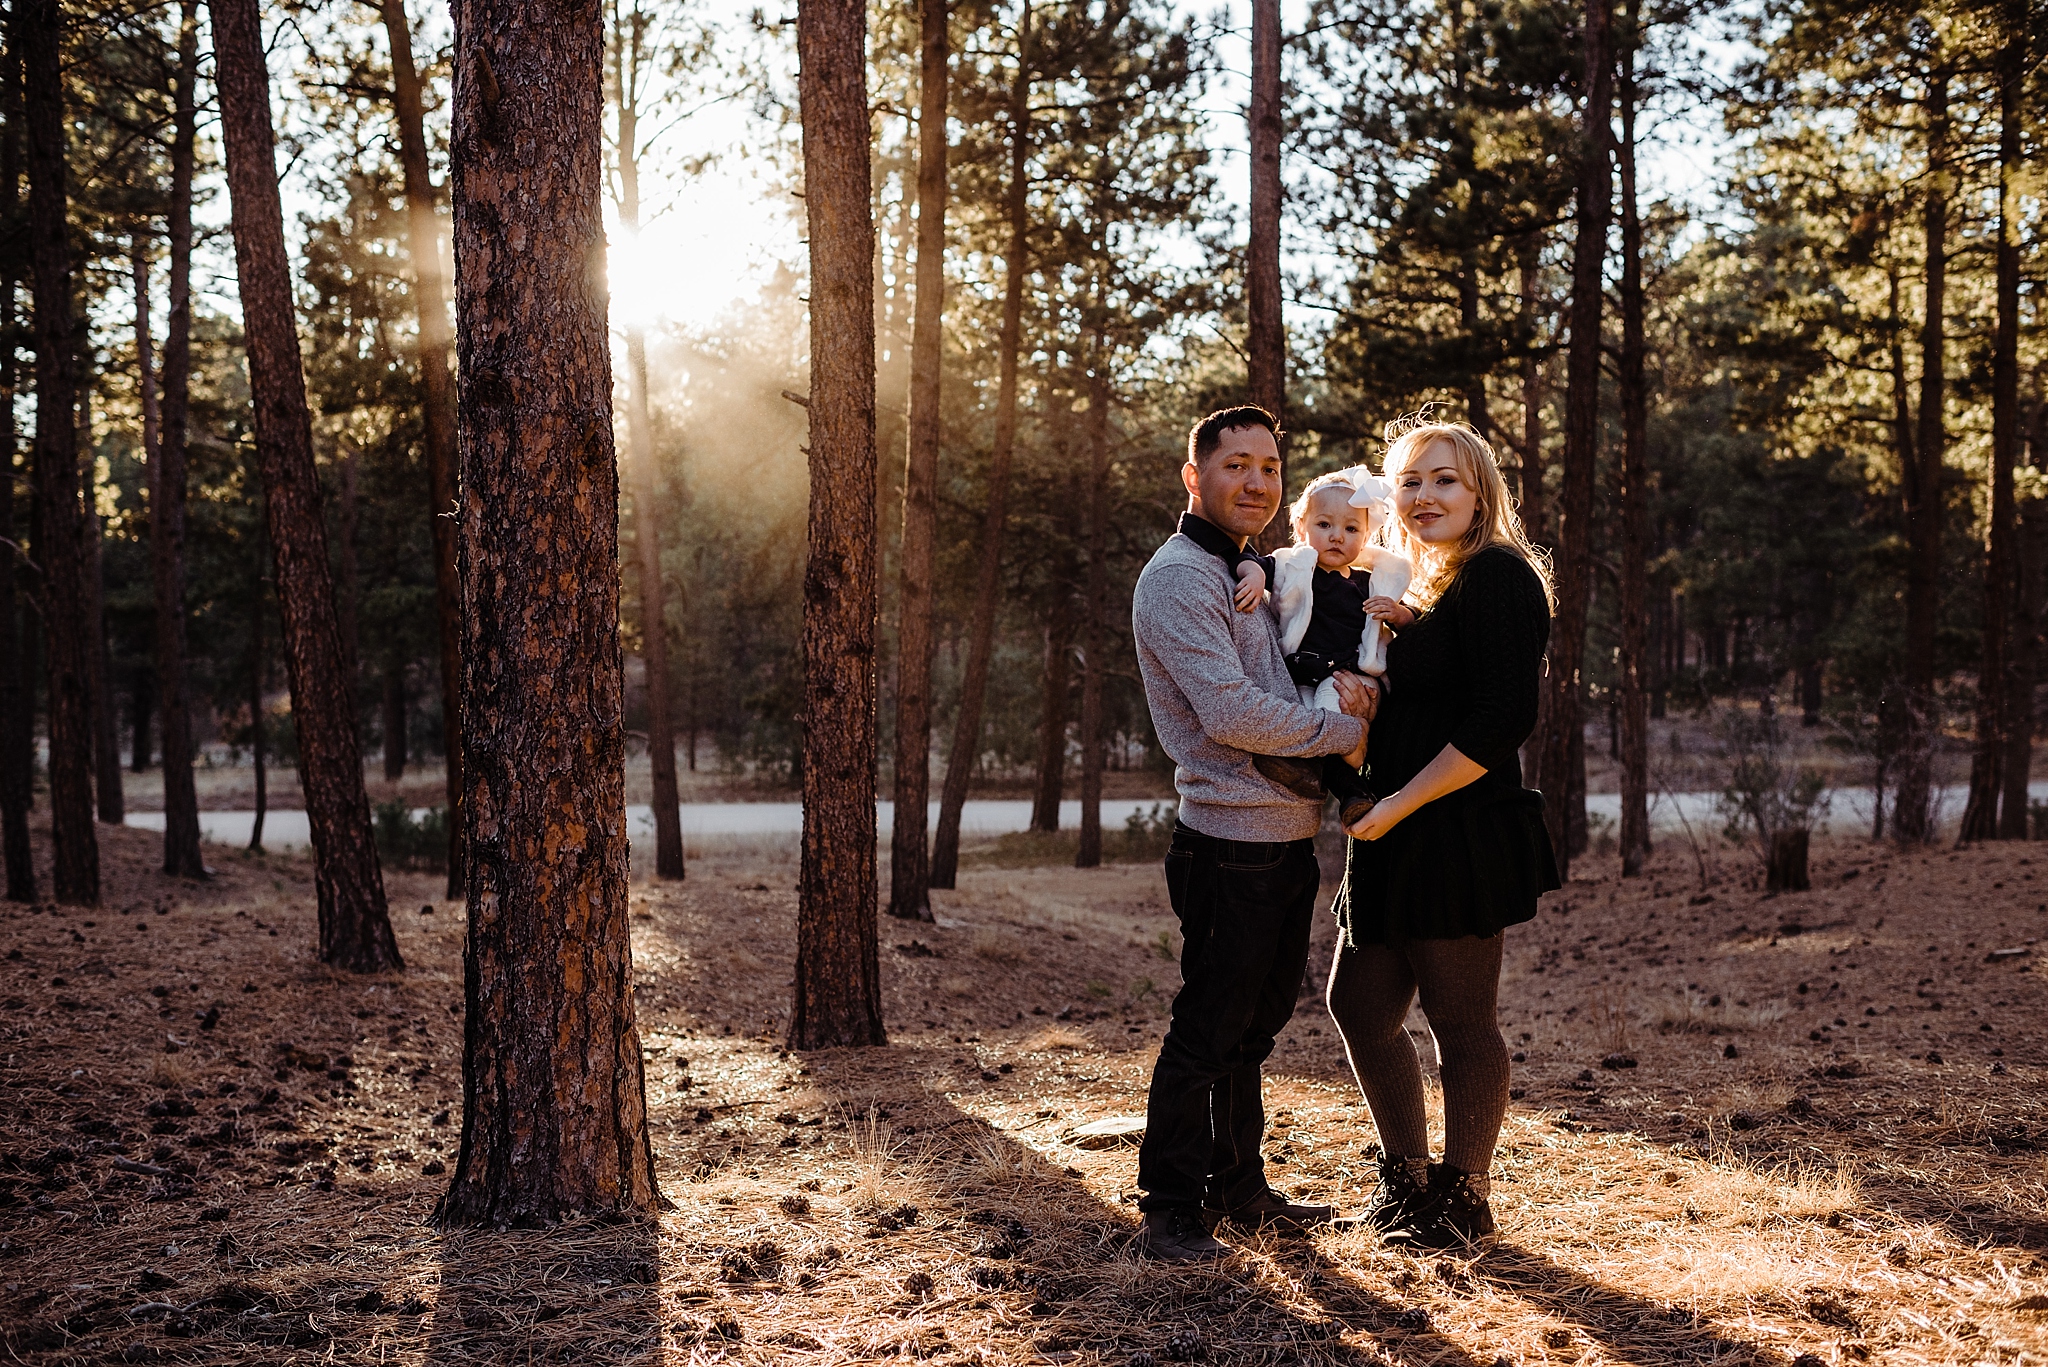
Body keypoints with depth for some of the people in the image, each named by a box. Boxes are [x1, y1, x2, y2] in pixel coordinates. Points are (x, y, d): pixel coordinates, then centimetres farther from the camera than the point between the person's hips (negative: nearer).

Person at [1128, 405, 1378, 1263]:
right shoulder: (1179, 578, -12)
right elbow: (1232, 713, -21)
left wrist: (1345, 683, -1)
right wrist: (1344, 732, -10)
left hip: (1286, 840, 10)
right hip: (1232, 845, -10)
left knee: (1251, 1027, 17)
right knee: (1206, 1033, -4)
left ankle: (1239, 1190, 29)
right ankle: (1171, 1211, 6)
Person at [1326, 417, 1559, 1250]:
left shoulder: (1498, 576, -10)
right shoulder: (1424, 589, 19)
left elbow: (1504, 718, -19)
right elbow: (1412, 711, 20)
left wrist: (1401, 802, -18)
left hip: (1462, 838, -9)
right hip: (1400, 843, 9)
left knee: (1460, 1019, 1)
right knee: (1359, 1004, 12)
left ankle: (1462, 1199, 15)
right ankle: (1406, 1178, 27)